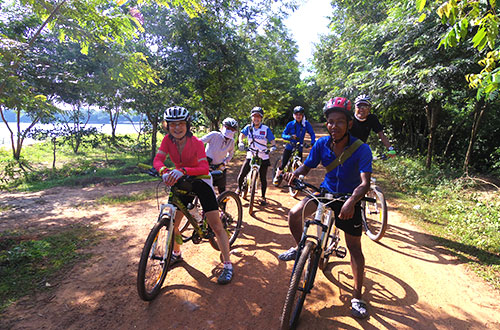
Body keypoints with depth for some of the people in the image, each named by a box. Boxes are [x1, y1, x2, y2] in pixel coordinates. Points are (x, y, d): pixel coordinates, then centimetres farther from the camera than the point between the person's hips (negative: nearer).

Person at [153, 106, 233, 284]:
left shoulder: (196, 143, -23)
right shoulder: (168, 140, -10)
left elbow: (204, 168, -33)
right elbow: (158, 159, -19)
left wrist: (182, 171, -49)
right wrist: (164, 170, -42)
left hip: (200, 181, -4)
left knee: (216, 226, -7)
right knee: (172, 223, 8)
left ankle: (227, 265, 6)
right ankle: (176, 253, 37)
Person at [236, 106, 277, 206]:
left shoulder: (266, 129, -2)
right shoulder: (248, 127, 2)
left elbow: (272, 140, -2)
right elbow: (242, 134, -7)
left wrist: (273, 146, -23)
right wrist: (240, 142, -26)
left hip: (263, 158, -1)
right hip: (250, 156, 1)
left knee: (263, 179, 5)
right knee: (240, 177, -3)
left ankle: (263, 197, 25)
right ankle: (239, 188, 30)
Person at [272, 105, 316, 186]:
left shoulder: (306, 124, -5)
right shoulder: (290, 124, -6)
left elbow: (312, 134, -2)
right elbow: (283, 135, -7)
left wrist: (312, 143, -20)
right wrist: (290, 137, -27)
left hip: (299, 148, 1)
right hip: (289, 147, -1)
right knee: (283, 165, -3)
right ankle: (276, 177, 22)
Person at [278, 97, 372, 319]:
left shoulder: (361, 149, -24)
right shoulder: (321, 144, -13)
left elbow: (365, 183, -33)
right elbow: (307, 166, -4)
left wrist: (351, 201, -52)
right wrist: (295, 173, -27)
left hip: (350, 197, -3)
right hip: (326, 191, 3)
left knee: (354, 246, 0)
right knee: (295, 214, -17)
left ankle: (357, 297, 17)